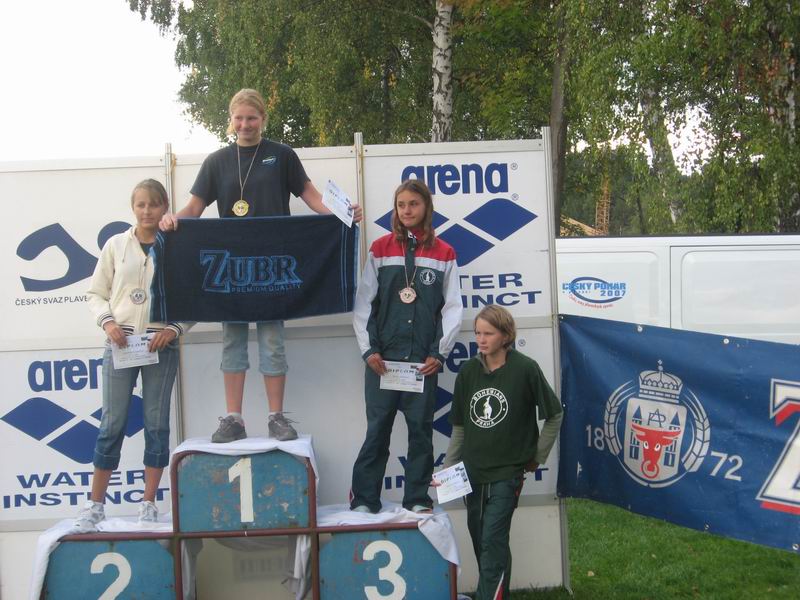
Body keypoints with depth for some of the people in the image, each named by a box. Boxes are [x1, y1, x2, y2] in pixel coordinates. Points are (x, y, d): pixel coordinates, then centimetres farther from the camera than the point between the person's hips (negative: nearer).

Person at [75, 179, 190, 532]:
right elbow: (96, 293, 9)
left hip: (161, 344, 0)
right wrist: (108, 322, -8)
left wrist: (174, 328, -13)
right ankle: (95, 505, 9)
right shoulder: (116, 245, 5)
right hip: (121, 341, 0)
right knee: (112, 423, 1)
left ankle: (148, 504, 13)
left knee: (157, 422, 4)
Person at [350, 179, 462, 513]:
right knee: (377, 429, 1)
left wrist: (439, 353, -3)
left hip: (423, 359, 0)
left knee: (421, 429, 5)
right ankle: (364, 499, 7)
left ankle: (417, 499, 13)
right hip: (383, 357, 0)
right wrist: (368, 349, -4)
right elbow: (363, 303, 3)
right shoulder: (380, 249, 5)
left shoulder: (443, 254, 6)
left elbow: (452, 308, 6)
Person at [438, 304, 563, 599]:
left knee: (492, 542, -11)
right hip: (472, 472, 5)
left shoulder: (525, 369, -10)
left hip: (507, 472, -5)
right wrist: (447, 469, 4)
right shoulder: (468, 371, 2)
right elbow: (460, 427, 10)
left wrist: (537, 457, 3)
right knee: (479, 540, 13)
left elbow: (554, 415, 1)